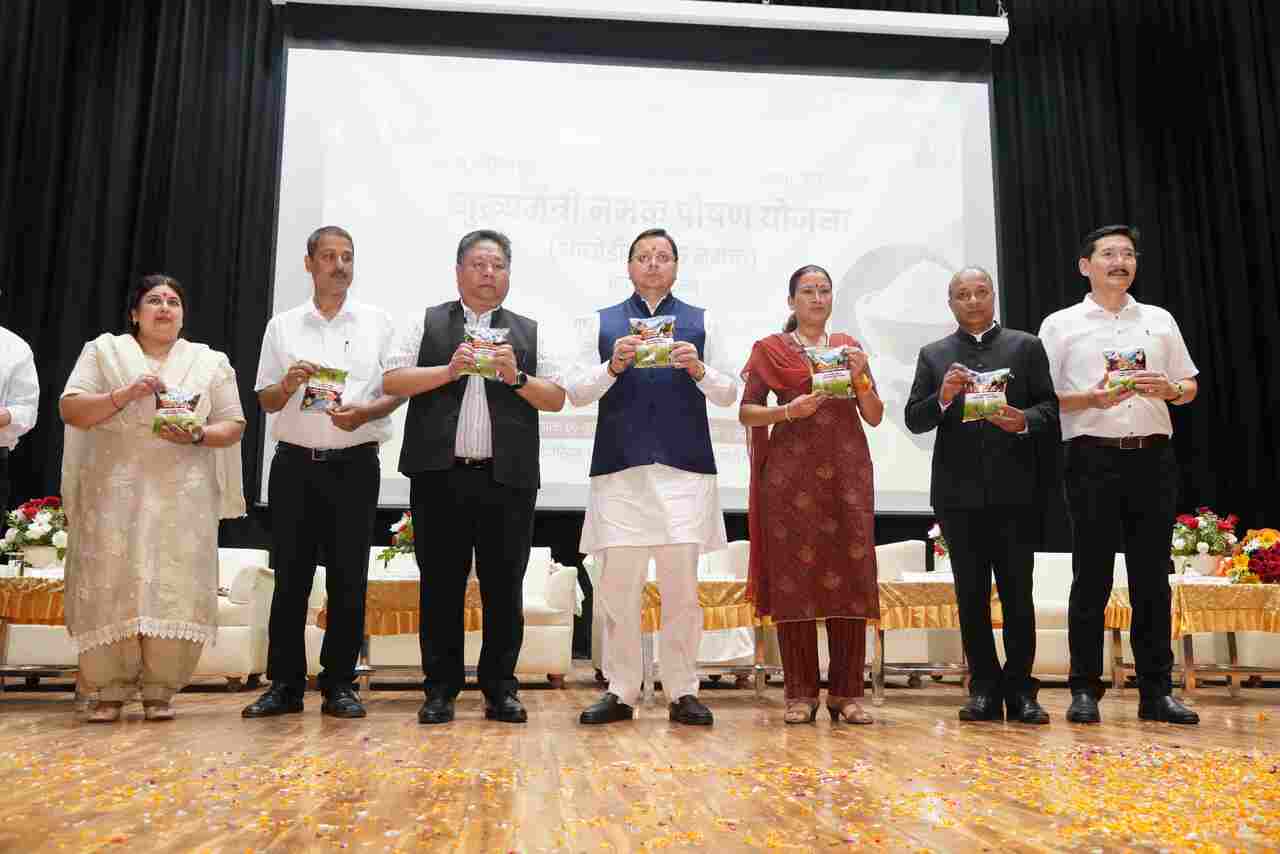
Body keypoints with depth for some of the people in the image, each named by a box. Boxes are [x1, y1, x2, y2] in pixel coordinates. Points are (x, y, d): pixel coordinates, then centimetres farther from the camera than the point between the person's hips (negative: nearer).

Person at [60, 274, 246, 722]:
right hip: (114, 492, 0)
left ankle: (159, 690, 6)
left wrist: (196, 436, -10)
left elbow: (233, 426, 10)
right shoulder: (104, 351, 11)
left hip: (183, 496, 1)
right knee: (111, 589, -3)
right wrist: (126, 394, -12)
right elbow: (70, 410, 1)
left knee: (174, 591, -5)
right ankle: (112, 690, 9)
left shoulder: (210, 362, 13)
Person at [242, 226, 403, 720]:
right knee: (290, 576, 4)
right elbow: (265, 400, 10)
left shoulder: (377, 323, 6)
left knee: (348, 579, 3)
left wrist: (364, 412, -15)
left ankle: (339, 685, 12)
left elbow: (397, 391, 4)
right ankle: (284, 684, 14)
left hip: (354, 464, -1)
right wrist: (288, 385, -11)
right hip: (295, 462, 1)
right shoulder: (282, 326, 9)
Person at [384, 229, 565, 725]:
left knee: (504, 588, 5)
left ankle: (500, 689, 16)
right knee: (441, 586, 5)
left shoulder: (528, 332, 13)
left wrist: (516, 377, -9)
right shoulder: (429, 324, 11)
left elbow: (556, 399, 8)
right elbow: (393, 381, 1)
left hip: (508, 480, 1)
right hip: (440, 478, -1)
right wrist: (449, 370, -11)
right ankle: (440, 689, 16)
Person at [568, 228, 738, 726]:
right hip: (619, 468, 0)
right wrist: (613, 366, -11)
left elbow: (728, 394, 9)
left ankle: (683, 692, 10)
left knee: (682, 586, 1)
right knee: (618, 586, 1)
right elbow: (577, 393, 5)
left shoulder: (701, 322, 14)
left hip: (684, 469, 0)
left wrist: (699, 370, -10)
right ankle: (620, 692, 11)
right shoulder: (600, 323, 14)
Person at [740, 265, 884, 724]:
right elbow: (746, 413, 3)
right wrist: (789, 410, -12)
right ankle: (800, 693, 5)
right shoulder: (770, 349, 7)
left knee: (850, 577, -1)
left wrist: (860, 376, -3)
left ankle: (847, 692, 8)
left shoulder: (848, 346, 15)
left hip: (846, 472, 3)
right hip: (791, 474, -2)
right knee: (794, 577, -4)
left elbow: (874, 416, 12)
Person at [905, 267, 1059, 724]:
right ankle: (985, 689, 12)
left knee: (1018, 592, 1)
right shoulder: (933, 355, 12)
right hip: (959, 493, 1)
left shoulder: (1026, 346, 9)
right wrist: (943, 398, -14)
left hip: (1015, 489, -1)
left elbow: (1050, 407, 4)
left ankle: (1020, 689, 9)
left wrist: (1024, 421, -17)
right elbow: (914, 420, 4)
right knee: (971, 594, 4)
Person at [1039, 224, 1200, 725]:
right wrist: (1091, 398, -15)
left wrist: (1168, 389, -5)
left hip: (1153, 458, 3)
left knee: (1152, 576, 5)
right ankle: (1085, 690, 7)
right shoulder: (1060, 325, 6)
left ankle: (1156, 691, 13)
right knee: (1092, 576, 0)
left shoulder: (1160, 320, 15)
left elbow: (1190, 388, 18)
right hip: (1093, 458, -3)